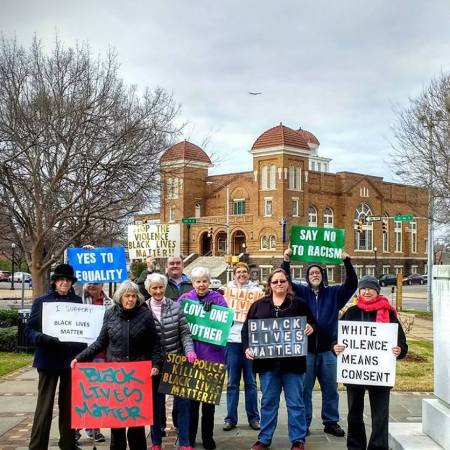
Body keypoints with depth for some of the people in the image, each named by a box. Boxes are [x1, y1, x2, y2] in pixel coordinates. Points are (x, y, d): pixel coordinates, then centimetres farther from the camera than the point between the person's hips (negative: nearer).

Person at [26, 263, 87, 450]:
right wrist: (42, 338, -21)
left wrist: (83, 356, -6)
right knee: (45, 405, -3)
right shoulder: (41, 301, 2)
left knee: (69, 403, 12)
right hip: (48, 359, -2)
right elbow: (30, 329, -1)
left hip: (72, 359, 3)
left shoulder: (78, 301, 8)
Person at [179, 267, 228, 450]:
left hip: (212, 354, 0)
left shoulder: (217, 298, 4)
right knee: (191, 395, 7)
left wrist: (213, 311, -20)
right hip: (191, 354, 0)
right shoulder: (185, 298, 5)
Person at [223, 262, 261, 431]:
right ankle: (230, 418, 11)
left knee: (250, 382, 6)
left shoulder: (256, 290, 7)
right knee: (232, 382, 4)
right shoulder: (227, 290, 9)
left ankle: (253, 417, 14)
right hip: (232, 339, 0)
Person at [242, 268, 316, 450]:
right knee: (268, 402, 9)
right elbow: (247, 328, 7)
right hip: (267, 361, 1)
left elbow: (312, 324, 9)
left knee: (295, 402, 4)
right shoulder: (258, 305, 9)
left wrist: (311, 328, -14)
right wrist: (247, 347, -7)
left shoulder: (299, 304, 6)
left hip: (292, 361, -1)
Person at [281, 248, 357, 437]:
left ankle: (331, 422, 23)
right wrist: (286, 262, -18)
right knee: (304, 389, 6)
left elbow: (352, 284, -1)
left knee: (330, 389, 11)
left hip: (327, 350, 2)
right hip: (305, 349, -1)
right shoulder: (301, 292, 5)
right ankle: (303, 424, 16)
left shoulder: (334, 293, 7)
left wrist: (347, 263, -12)